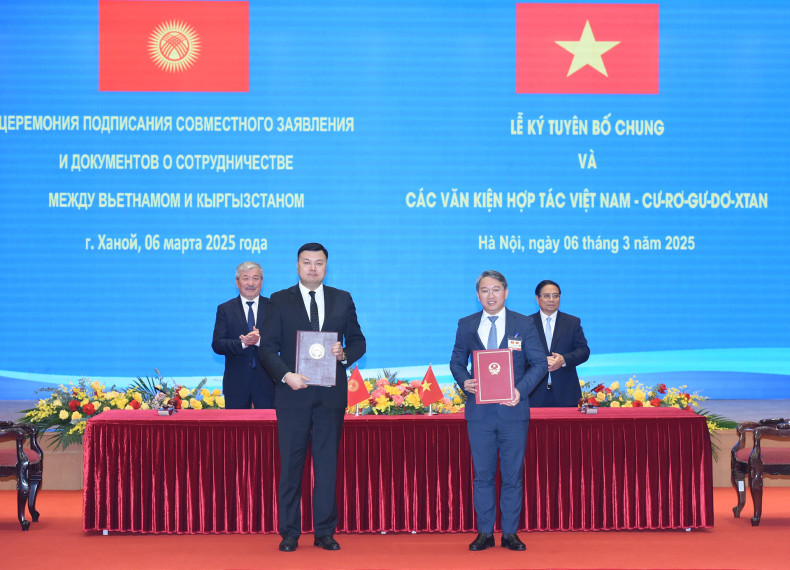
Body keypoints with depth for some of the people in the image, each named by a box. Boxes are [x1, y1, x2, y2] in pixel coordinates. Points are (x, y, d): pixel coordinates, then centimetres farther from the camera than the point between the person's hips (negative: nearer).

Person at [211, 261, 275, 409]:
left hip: (266, 384, 0)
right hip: (236, 384, 0)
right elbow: (217, 344, -3)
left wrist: (260, 340, -21)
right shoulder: (225, 309, 6)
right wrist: (242, 343, -20)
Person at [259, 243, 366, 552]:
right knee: (291, 464, 2)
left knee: (328, 463, 5)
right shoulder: (280, 300, 5)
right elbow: (268, 346, 0)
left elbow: (358, 341, 13)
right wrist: (286, 375, -14)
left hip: (331, 395, 1)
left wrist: (344, 354, -9)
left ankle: (325, 532, 11)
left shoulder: (342, 300, 10)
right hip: (293, 392, -1)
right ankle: (289, 533, 10)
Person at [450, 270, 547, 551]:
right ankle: (484, 533, 16)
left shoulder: (523, 324, 2)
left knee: (513, 474, 4)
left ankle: (510, 533, 14)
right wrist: (465, 381, -10)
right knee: (483, 474, 7)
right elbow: (457, 361, 12)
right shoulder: (466, 325, 7)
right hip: (479, 411, 1)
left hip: (513, 410, -1)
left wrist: (520, 390, -15)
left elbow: (539, 363, 0)